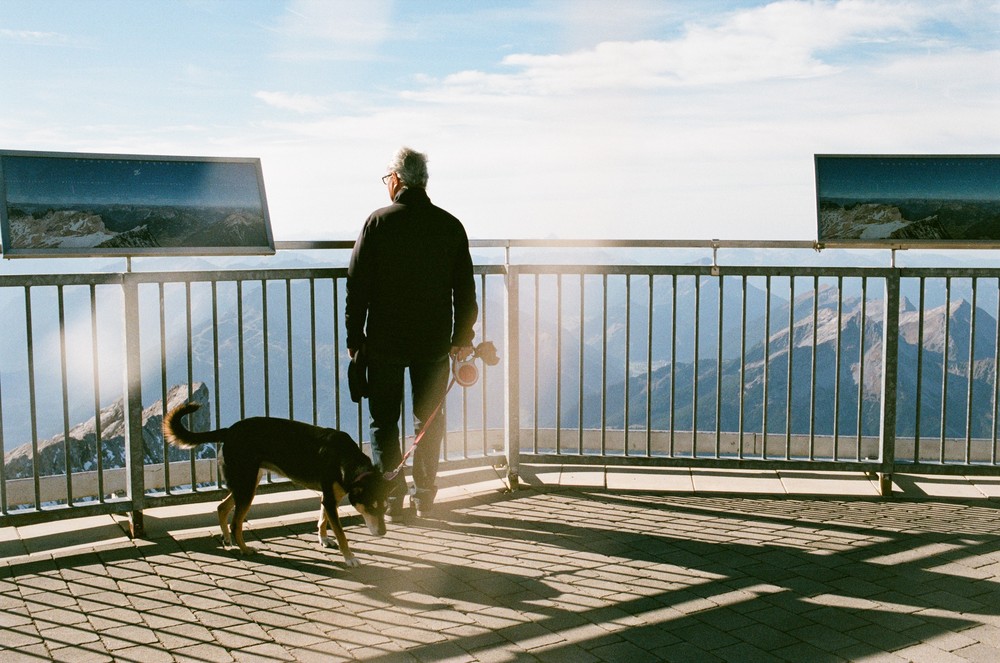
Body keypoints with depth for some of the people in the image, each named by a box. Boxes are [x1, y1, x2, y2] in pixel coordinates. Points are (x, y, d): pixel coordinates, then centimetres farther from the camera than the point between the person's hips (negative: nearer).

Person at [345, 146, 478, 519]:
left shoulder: (379, 222, -7)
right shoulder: (450, 226, 2)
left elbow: (357, 285, -6)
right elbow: (465, 289, 5)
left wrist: (354, 337, 1)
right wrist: (463, 336, 14)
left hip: (385, 340, -2)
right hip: (434, 341, 3)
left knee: (384, 420, 8)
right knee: (429, 418, 14)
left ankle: (392, 499, 7)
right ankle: (424, 496, 19)